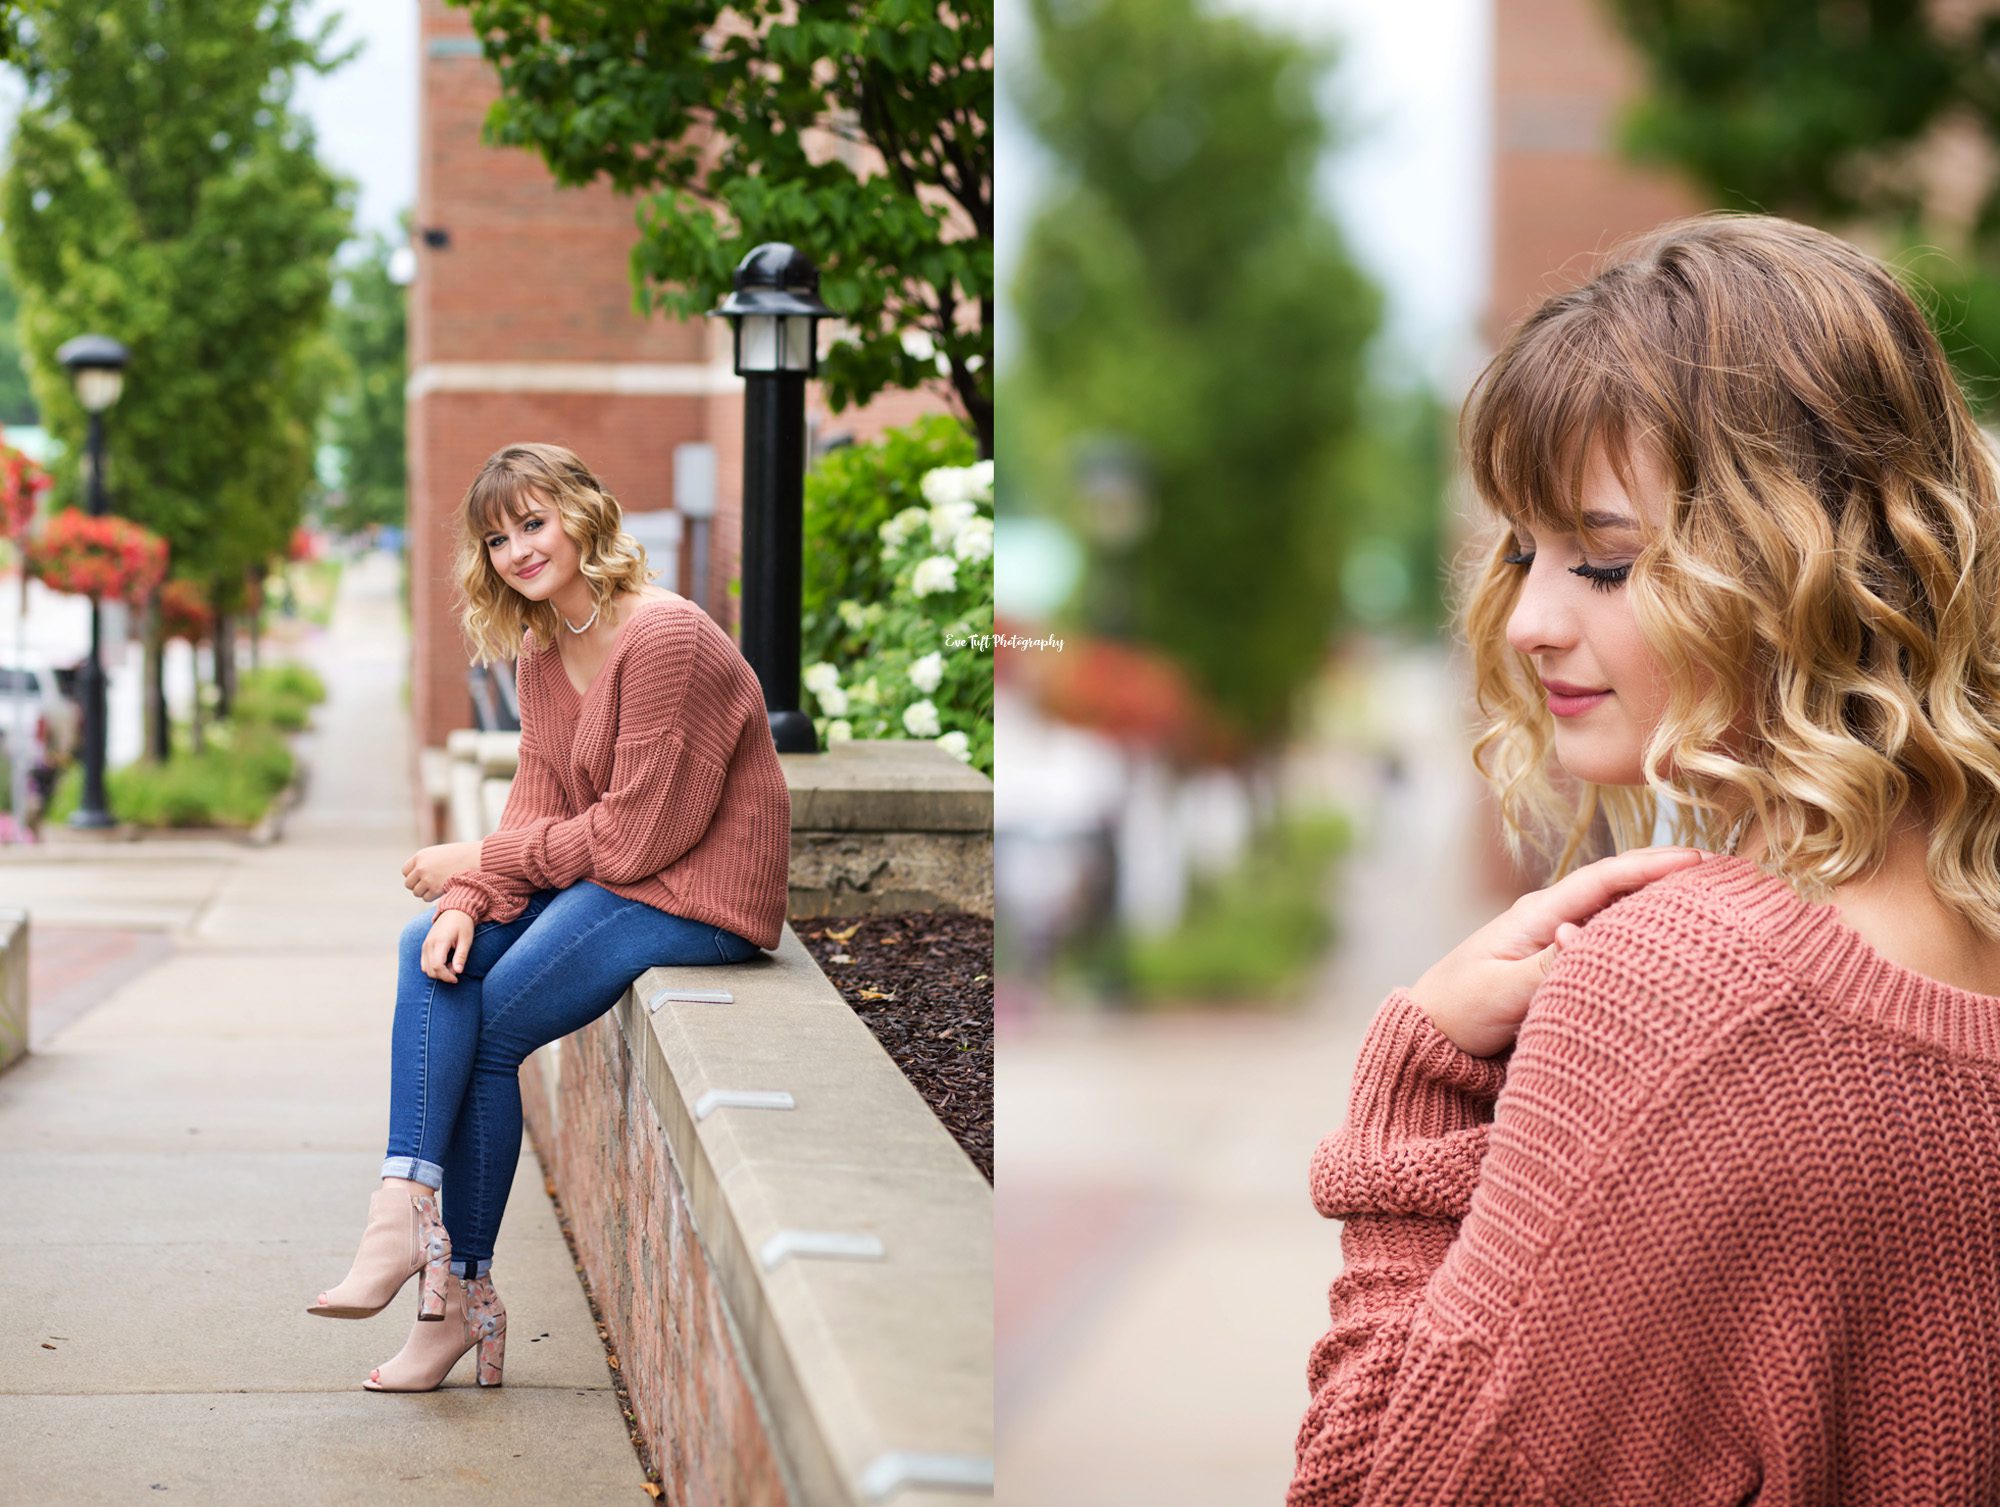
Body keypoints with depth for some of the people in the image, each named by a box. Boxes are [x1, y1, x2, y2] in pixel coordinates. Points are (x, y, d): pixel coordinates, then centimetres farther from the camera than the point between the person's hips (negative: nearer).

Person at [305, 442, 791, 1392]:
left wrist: (485, 858, -12)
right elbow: (537, 809, 6)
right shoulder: (541, 653, 10)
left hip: (696, 896, -9)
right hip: (604, 879, 9)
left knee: (489, 1027, -14)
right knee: (436, 952, -12)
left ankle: (456, 1286, -2)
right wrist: (470, 898, -14)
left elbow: (638, 833, -20)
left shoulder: (664, 638, -20)